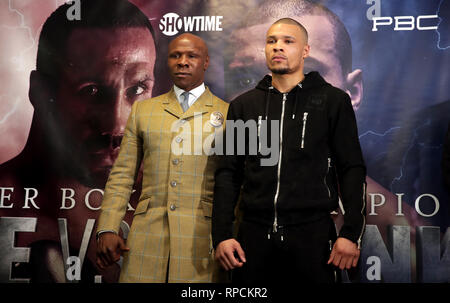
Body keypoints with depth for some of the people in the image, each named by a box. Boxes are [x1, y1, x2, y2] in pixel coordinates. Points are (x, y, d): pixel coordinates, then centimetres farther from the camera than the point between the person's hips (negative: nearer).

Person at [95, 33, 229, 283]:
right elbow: (121, 175, 10)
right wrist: (107, 230, 0)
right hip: (147, 234, 2)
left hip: (203, 236, -2)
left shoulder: (227, 114, 5)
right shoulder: (142, 110, 13)